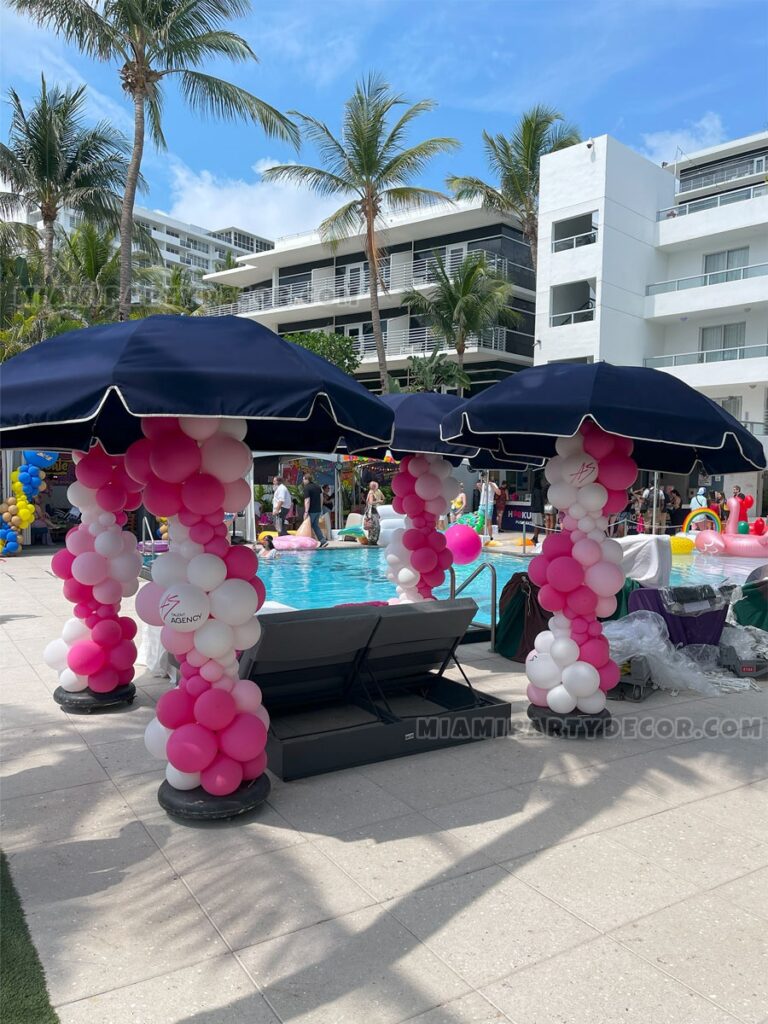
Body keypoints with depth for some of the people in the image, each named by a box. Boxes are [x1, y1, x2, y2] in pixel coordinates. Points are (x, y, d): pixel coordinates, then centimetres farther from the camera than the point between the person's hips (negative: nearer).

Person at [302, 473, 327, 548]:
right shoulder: (317, 486, 9)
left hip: (311, 511, -7)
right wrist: (321, 508, 21)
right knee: (315, 525, 14)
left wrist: (306, 512, -21)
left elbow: (307, 501, -21)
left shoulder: (306, 488, -15)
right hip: (318, 510, 7)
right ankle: (323, 541, 4)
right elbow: (321, 497, 14)